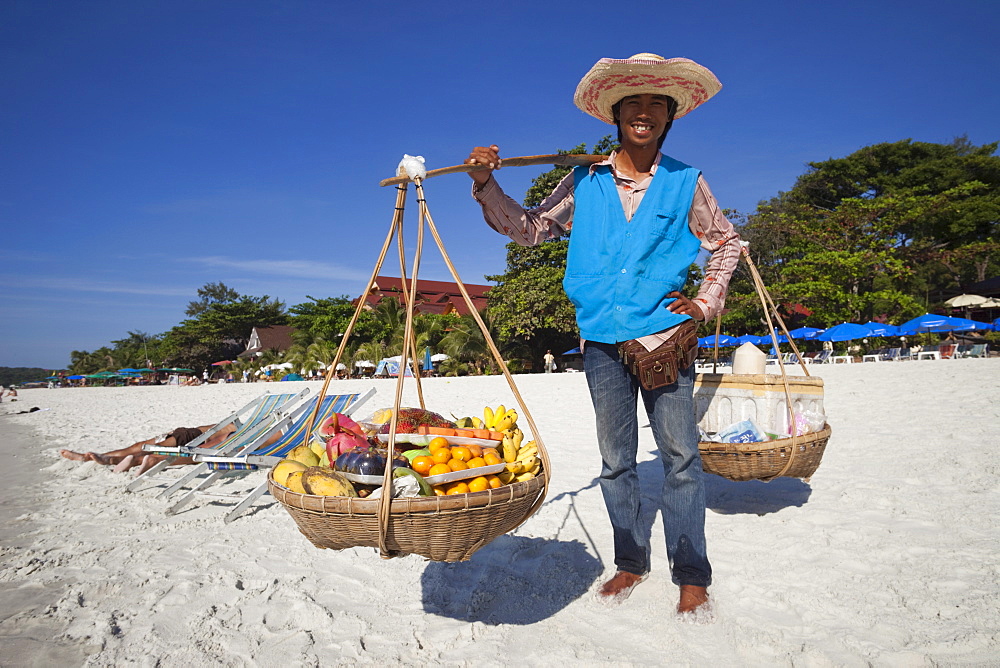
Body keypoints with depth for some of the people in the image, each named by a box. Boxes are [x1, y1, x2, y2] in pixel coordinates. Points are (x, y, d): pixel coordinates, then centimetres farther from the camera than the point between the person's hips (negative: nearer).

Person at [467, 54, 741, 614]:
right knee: (616, 459, 10)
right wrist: (487, 185, -2)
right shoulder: (584, 182, 7)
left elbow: (727, 243, 15)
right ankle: (631, 563, 25)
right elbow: (530, 229, 10)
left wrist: (706, 301, 3)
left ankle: (692, 574, 16)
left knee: (680, 456, 1)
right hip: (602, 340, 2)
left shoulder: (686, 183, 4)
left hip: (665, 336, -1)